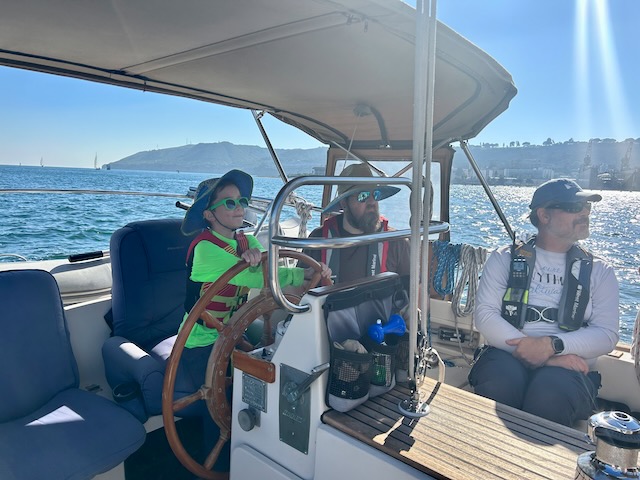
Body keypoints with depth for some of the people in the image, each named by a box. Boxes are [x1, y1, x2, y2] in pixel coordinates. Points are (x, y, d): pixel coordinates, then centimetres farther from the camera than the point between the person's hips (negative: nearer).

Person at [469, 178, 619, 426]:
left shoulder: (599, 271, 14)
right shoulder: (505, 259, 8)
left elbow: (607, 334, 2)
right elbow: (484, 315, -4)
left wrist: (552, 345, -18)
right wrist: (546, 357, -14)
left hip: (567, 366, 1)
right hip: (507, 353, 0)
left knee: (549, 395, -34)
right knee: (499, 384, -34)